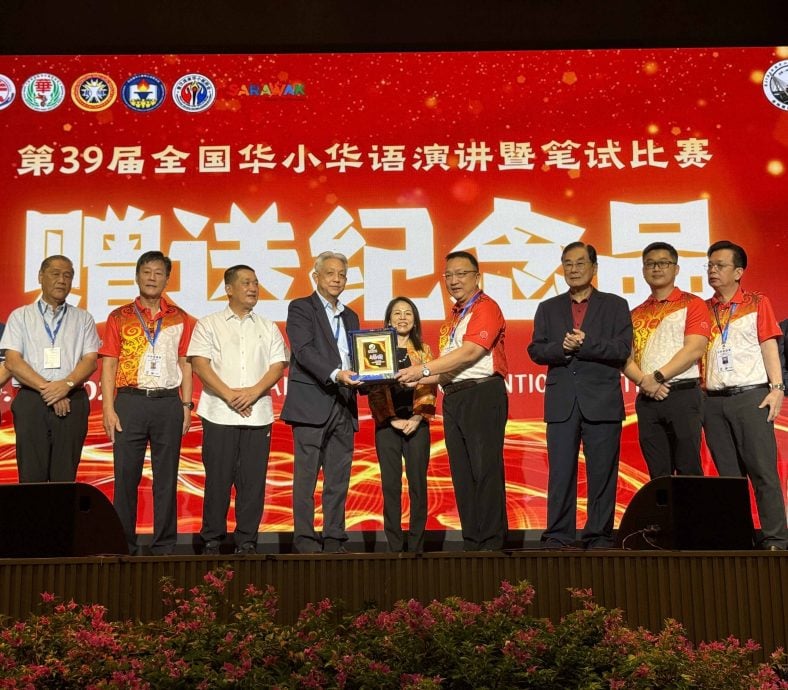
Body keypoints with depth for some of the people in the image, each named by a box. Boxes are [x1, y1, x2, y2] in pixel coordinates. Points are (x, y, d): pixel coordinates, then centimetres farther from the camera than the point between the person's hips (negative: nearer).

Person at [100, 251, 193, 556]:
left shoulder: (179, 319, 10)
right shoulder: (119, 317, 7)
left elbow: (185, 365, 10)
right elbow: (108, 365, 4)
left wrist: (186, 406, 2)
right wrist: (108, 409, -5)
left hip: (168, 402, 1)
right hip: (131, 401, -1)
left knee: (166, 477, 4)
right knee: (126, 475, 1)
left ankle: (164, 546, 11)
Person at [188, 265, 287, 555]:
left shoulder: (268, 328, 16)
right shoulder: (209, 324, 8)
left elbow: (278, 366, 7)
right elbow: (199, 364, -3)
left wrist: (253, 392, -10)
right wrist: (229, 395, -13)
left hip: (258, 414, 2)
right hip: (219, 414, -2)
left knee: (253, 480, 2)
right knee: (218, 479, -1)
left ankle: (246, 541, 9)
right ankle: (212, 540, 9)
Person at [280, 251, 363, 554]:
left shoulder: (350, 316, 22)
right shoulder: (300, 308, 2)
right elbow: (304, 351, -12)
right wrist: (334, 374, -25)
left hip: (343, 405, 6)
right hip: (312, 403, -6)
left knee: (339, 477, 6)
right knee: (306, 474, -3)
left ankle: (334, 538, 11)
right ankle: (304, 538, 1)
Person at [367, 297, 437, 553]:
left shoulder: (423, 350, 10)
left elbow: (430, 389, 5)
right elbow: (374, 390, 2)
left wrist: (416, 419, -9)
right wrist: (393, 420, -9)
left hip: (417, 424, 0)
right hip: (386, 425, 0)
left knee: (418, 483, -1)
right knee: (390, 485, 0)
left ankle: (416, 544, 5)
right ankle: (394, 545, 5)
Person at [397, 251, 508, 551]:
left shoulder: (486, 308, -6)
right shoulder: (455, 316, 21)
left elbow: (470, 352, -18)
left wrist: (424, 369, -20)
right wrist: (418, 380, 10)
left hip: (483, 394, -9)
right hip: (454, 398, 9)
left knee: (486, 469, -8)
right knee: (462, 472, 8)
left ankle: (492, 541, -5)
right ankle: (471, 541, 14)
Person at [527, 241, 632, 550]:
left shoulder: (615, 305, 8)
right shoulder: (548, 308, 16)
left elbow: (622, 350, -4)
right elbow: (536, 351, 6)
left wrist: (584, 345, -13)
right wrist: (562, 347, -13)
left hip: (602, 402, -2)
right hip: (561, 403, 2)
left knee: (602, 474, 1)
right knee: (560, 473, 1)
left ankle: (599, 537, 8)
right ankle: (558, 537, 6)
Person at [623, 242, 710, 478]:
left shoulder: (692, 304, 3)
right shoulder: (636, 314, 17)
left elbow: (694, 350, -10)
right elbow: (626, 358, 9)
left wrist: (657, 376, -14)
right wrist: (644, 381, -10)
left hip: (683, 395, -4)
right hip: (647, 400, 4)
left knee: (688, 471, -5)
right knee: (658, 474, 6)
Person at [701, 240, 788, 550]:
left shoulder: (757, 303, 7)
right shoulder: (703, 309, 14)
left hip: (751, 396, -3)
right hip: (713, 400, 4)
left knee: (763, 470, -6)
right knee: (728, 473, 6)